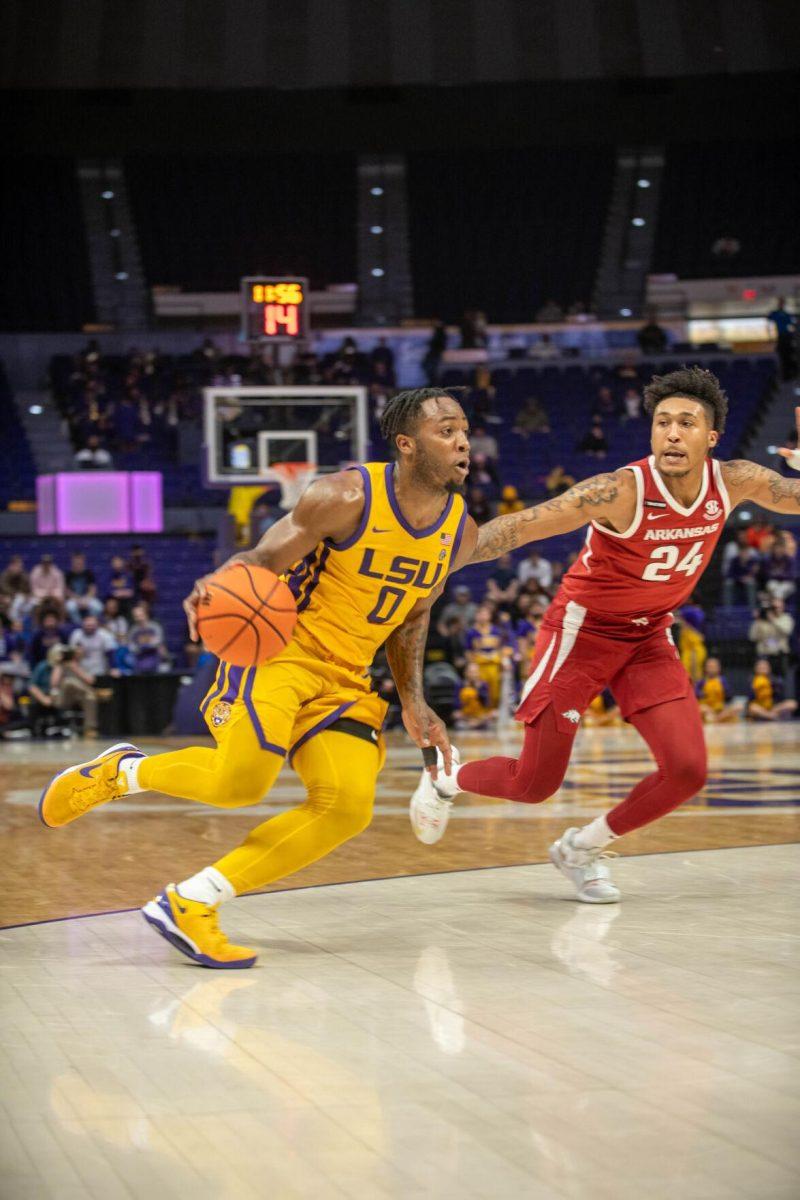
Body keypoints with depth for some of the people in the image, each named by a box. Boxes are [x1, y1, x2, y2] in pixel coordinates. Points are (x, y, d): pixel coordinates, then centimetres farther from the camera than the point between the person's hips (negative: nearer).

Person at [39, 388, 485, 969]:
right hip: (281, 645, -6)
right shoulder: (347, 496, -15)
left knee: (348, 808, -12)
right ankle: (122, 770, 5)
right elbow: (264, 560, -10)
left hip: (345, 678, 7)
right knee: (242, 781, -28)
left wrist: (413, 703, 10)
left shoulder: (461, 532, 4)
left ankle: (188, 905, -5)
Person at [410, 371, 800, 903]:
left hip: (649, 638, 5)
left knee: (687, 770, -11)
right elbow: (517, 527, -30)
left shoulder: (734, 483, -14)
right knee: (534, 784, 0)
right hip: (583, 629, -5)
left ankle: (582, 849, 14)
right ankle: (446, 778, 35)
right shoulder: (621, 492, -29)